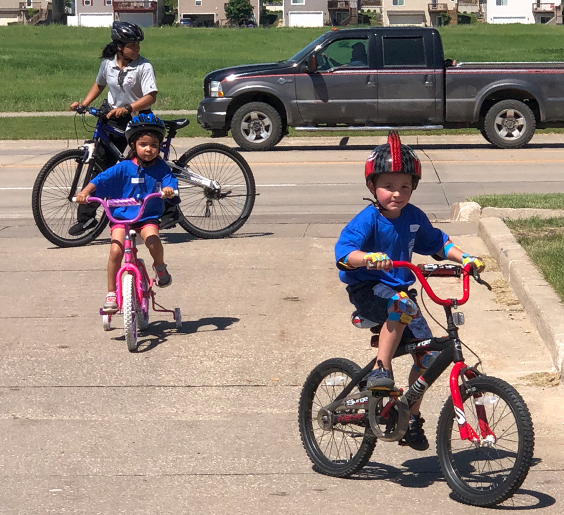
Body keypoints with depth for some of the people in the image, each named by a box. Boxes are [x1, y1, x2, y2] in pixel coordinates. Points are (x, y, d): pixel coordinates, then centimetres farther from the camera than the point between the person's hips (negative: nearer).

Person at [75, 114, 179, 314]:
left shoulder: (161, 168, 1)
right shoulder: (124, 168, -3)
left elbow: (170, 183, -12)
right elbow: (101, 179, -7)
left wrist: (169, 189, -36)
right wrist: (85, 192, -22)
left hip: (148, 217, 0)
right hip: (122, 216, 0)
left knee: (152, 239, -31)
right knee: (116, 251, -20)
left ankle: (160, 266, 3)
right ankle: (111, 294, -5)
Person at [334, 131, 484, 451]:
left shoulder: (414, 218, 2)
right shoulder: (368, 220, -15)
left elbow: (436, 243, 17)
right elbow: (344, 252, -26)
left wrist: (464, 257, 2)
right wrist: (369, 258, -45)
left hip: (398, 289, 6)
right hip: (367, 290, -6)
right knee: (402, 305, -39)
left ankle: (412, 418, 11)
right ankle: (380, 370, -29)